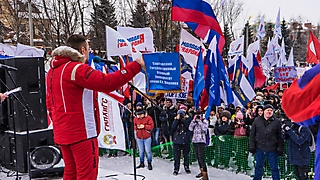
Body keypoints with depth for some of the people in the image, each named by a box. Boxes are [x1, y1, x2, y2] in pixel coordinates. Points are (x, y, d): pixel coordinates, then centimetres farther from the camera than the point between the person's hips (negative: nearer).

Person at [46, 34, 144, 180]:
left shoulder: (52, 71, 13)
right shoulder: (77, 69, -16)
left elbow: (50, 104, 18)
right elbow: (107, 83, -26)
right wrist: (135, 66, -20)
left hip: (61, 133, 9)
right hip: (81, 132, -9)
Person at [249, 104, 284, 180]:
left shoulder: (277, 122, -1)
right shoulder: (257, 120, 3)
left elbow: (280, 137, -1)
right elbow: (252, 134, 6)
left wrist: (280, 149, -4)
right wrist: (252, 147, 1)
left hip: (272, 149, -2)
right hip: (259, 148, 2)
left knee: (274, 168, 7)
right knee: (258, 166, 15)